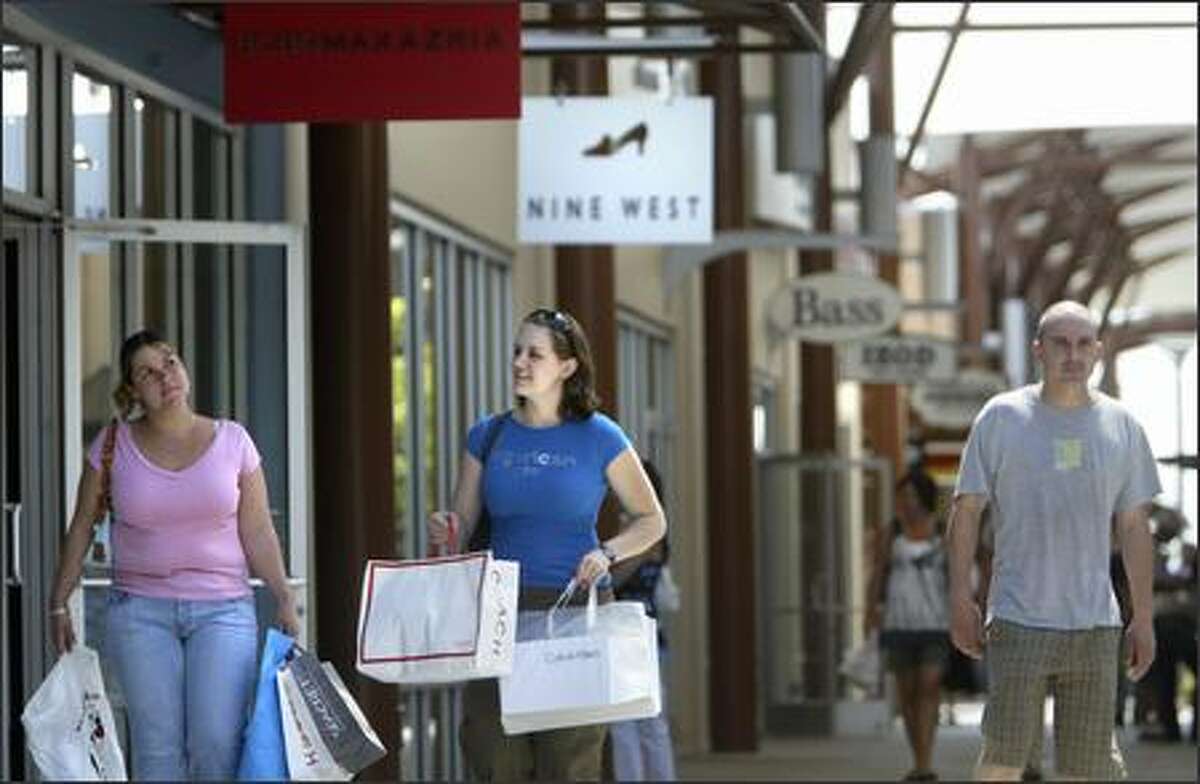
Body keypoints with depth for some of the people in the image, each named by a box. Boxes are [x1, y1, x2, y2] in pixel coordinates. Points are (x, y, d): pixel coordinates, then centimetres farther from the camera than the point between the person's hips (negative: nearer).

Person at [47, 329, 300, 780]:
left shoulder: (232, 441, 3)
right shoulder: (113, 446, 3)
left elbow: (257, 533, 5)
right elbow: (81, 528, 10)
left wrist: (284, 598, -4)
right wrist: (58, 605, 7)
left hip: (223, 609, 0)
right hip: (140, 611, 0)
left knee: (217, 744, -13)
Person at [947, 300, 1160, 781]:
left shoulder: (1121, 426, 9)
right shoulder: (1002, 417, 1)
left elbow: (1133, 528, 14)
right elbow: (966, 511, 4)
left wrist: (1143, 618, 11)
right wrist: (961, 600, -4)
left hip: (1096, 624, 3)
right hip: (1019, 621, -2)